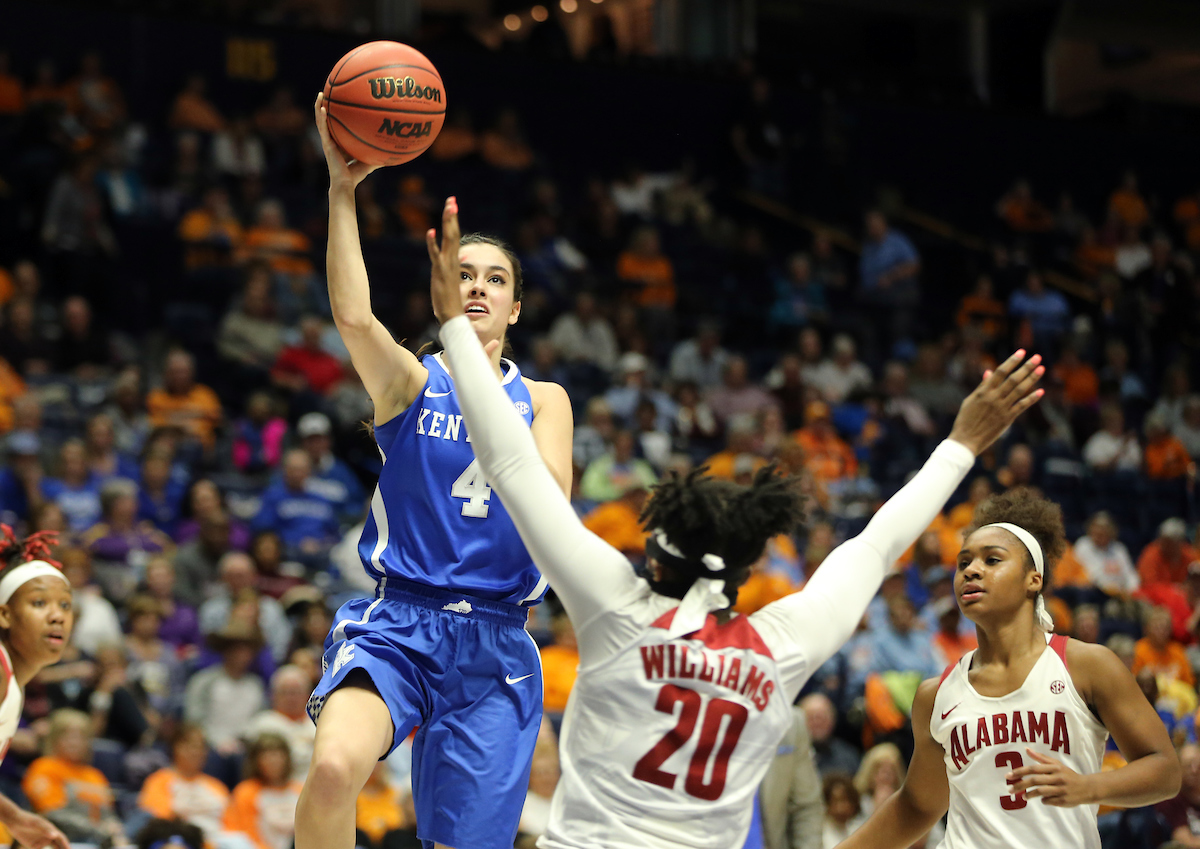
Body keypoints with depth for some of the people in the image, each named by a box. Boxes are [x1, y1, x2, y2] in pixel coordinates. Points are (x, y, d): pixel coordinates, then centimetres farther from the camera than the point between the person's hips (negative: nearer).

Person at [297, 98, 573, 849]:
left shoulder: (542, 400, 13)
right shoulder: (409, 381, 6)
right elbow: (353, 316, -17)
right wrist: (343, 191, -25)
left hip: (495, 644, 2)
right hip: (397, 625, -2)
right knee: (334, 768, -32)